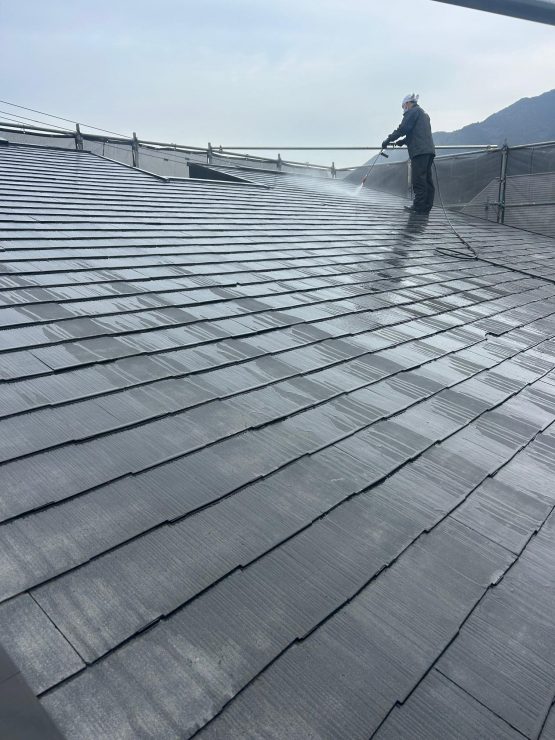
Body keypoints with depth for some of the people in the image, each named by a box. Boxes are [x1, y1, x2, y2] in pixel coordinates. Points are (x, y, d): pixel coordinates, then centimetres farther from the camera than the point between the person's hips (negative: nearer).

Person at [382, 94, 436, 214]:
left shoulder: (412, 112, 0)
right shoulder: (424, 114, 29)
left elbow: (402, 129, -8)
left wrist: (388, 140, -2)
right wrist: (402, 142, 29)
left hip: (419, 150, -9)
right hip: (429, 150, 9)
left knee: (419, 180, -10)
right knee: (427, 179, 7)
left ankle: (419, 206, -11)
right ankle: (427, 206, 8)